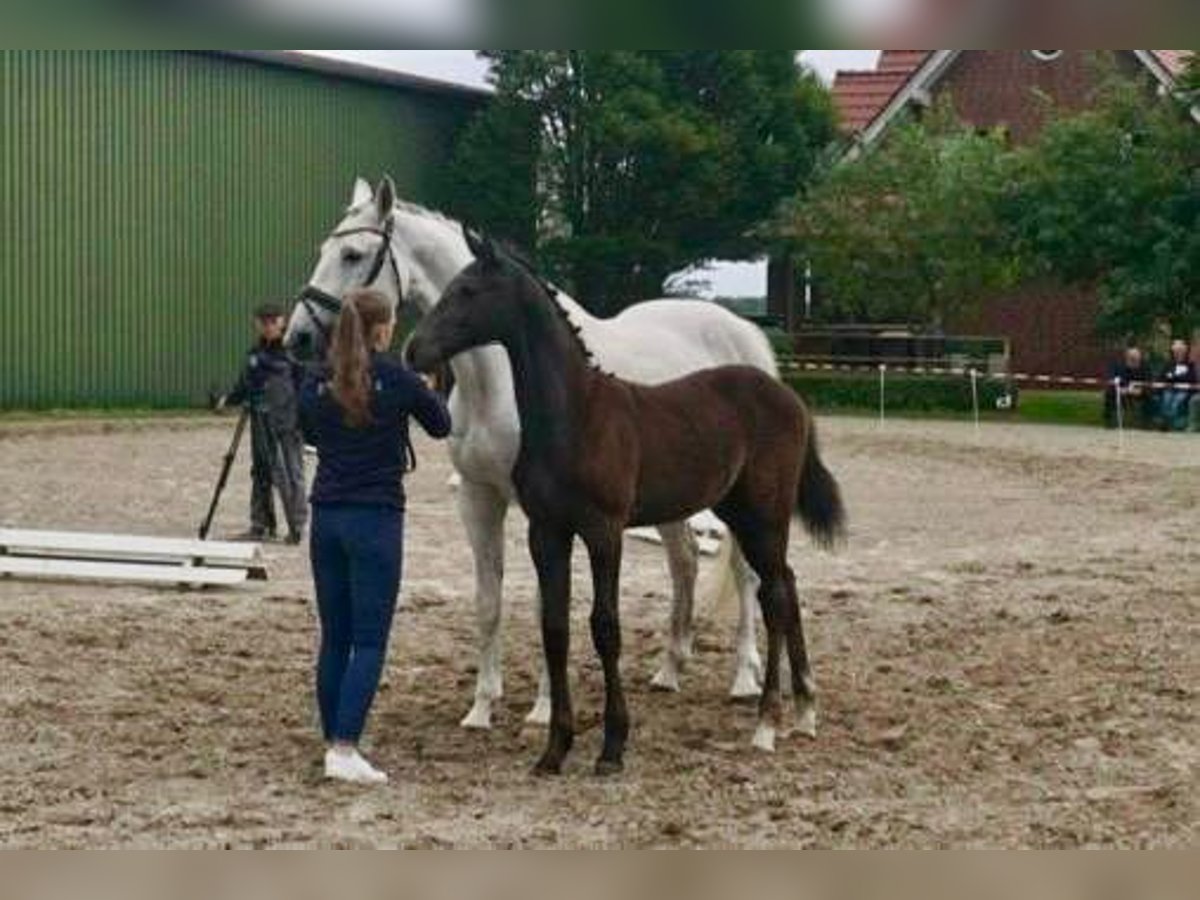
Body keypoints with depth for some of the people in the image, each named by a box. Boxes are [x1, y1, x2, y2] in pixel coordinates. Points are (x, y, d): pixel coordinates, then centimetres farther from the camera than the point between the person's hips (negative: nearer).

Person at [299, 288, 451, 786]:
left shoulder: (316, 384, 2)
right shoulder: (397, 379, -10)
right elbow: (441, 426, 7)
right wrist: (424, 392, 25)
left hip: (326, 517, 5)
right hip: (376, 520, -5)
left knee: (334, 637, 13)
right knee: (369, 641, -2)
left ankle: (332, 743, 17)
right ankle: (344, 750, -11)